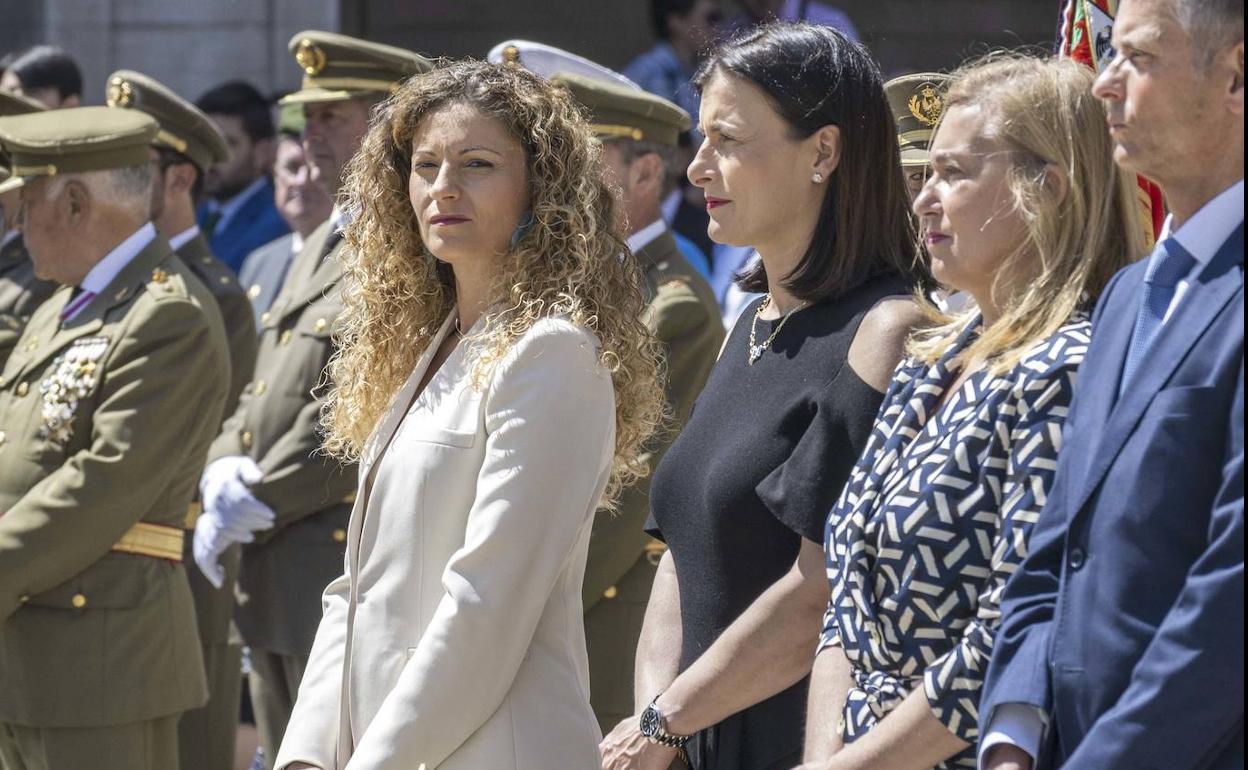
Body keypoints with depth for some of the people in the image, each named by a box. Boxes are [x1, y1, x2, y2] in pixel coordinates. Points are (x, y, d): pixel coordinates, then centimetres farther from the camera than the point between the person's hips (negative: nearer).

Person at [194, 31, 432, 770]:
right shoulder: (324, 243, 18)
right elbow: (266, 384, 20)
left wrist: (258, 499, -14)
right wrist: (225, 473, 1)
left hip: (349, 566, -10)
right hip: (276, 573, 10)